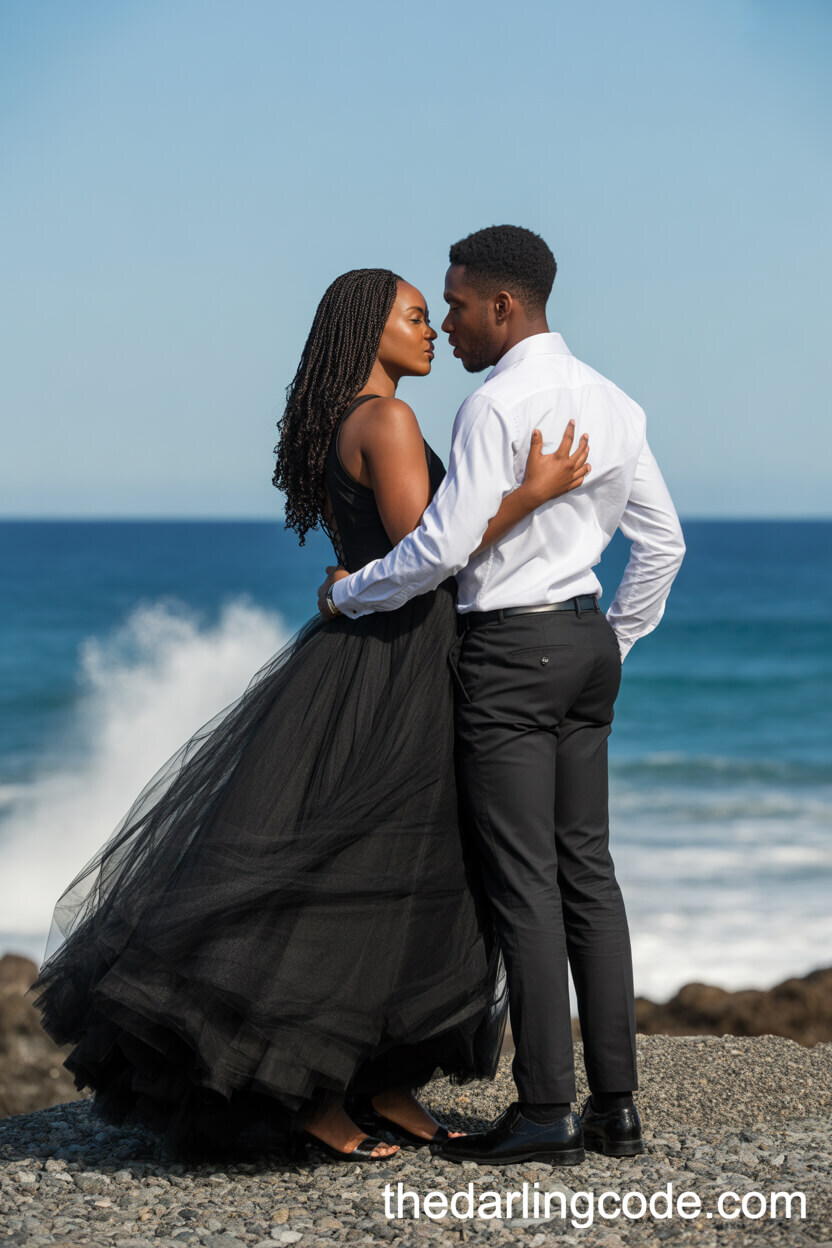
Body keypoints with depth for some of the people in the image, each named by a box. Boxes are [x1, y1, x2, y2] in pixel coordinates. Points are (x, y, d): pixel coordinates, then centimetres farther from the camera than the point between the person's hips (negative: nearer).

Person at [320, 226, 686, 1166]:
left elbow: (446, 545, -19)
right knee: (586, 869, 10)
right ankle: (614, 1105, 12)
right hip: (584, 641, 8)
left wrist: (348, 593, -4)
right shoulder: (611, 403, 11)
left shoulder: (497, 404, -14)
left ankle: (544, 1113, -2)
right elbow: (662, 542, 15)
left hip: (510, 649, -8)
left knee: (524, 880, -5)